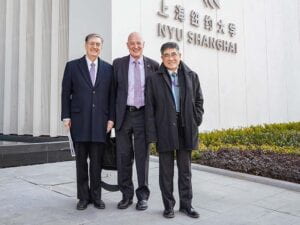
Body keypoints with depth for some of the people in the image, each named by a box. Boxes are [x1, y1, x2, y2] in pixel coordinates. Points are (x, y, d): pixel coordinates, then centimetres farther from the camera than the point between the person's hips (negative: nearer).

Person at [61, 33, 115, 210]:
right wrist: (66, 116, -4)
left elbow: (112, 95, 6)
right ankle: (83, 197, 20)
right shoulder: (72, 66, 6)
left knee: (97, 161, 5)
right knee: (81, 161, 8)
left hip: (100, 121, 1)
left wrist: (111, 118, -1)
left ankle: (96, 196, 19)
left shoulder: (108, 68, 8)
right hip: (79, 120, 0)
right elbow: (66, 93, 4)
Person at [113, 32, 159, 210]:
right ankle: (126, 195, 20)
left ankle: (143, 195, 18)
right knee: (124, 157, 6)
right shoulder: (118, 63, 5)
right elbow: (113, 90, 6)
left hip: (143, 115, -1)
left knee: (142, 156, 5)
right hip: (123, 115, 1)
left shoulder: (153, 65, 4)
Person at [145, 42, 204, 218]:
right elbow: (150, 108, -2)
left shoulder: (191, 76, 7)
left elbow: (199, 100, 11)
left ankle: (186, 204, 25)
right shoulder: (154, 79, 1)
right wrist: (152, 134, -8)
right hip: (165, 129, -2)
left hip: (186, 128, 2)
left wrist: (196, 121, -1)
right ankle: (169, 206, 21)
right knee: (166, 170, 7)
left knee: (185, 169, 12)